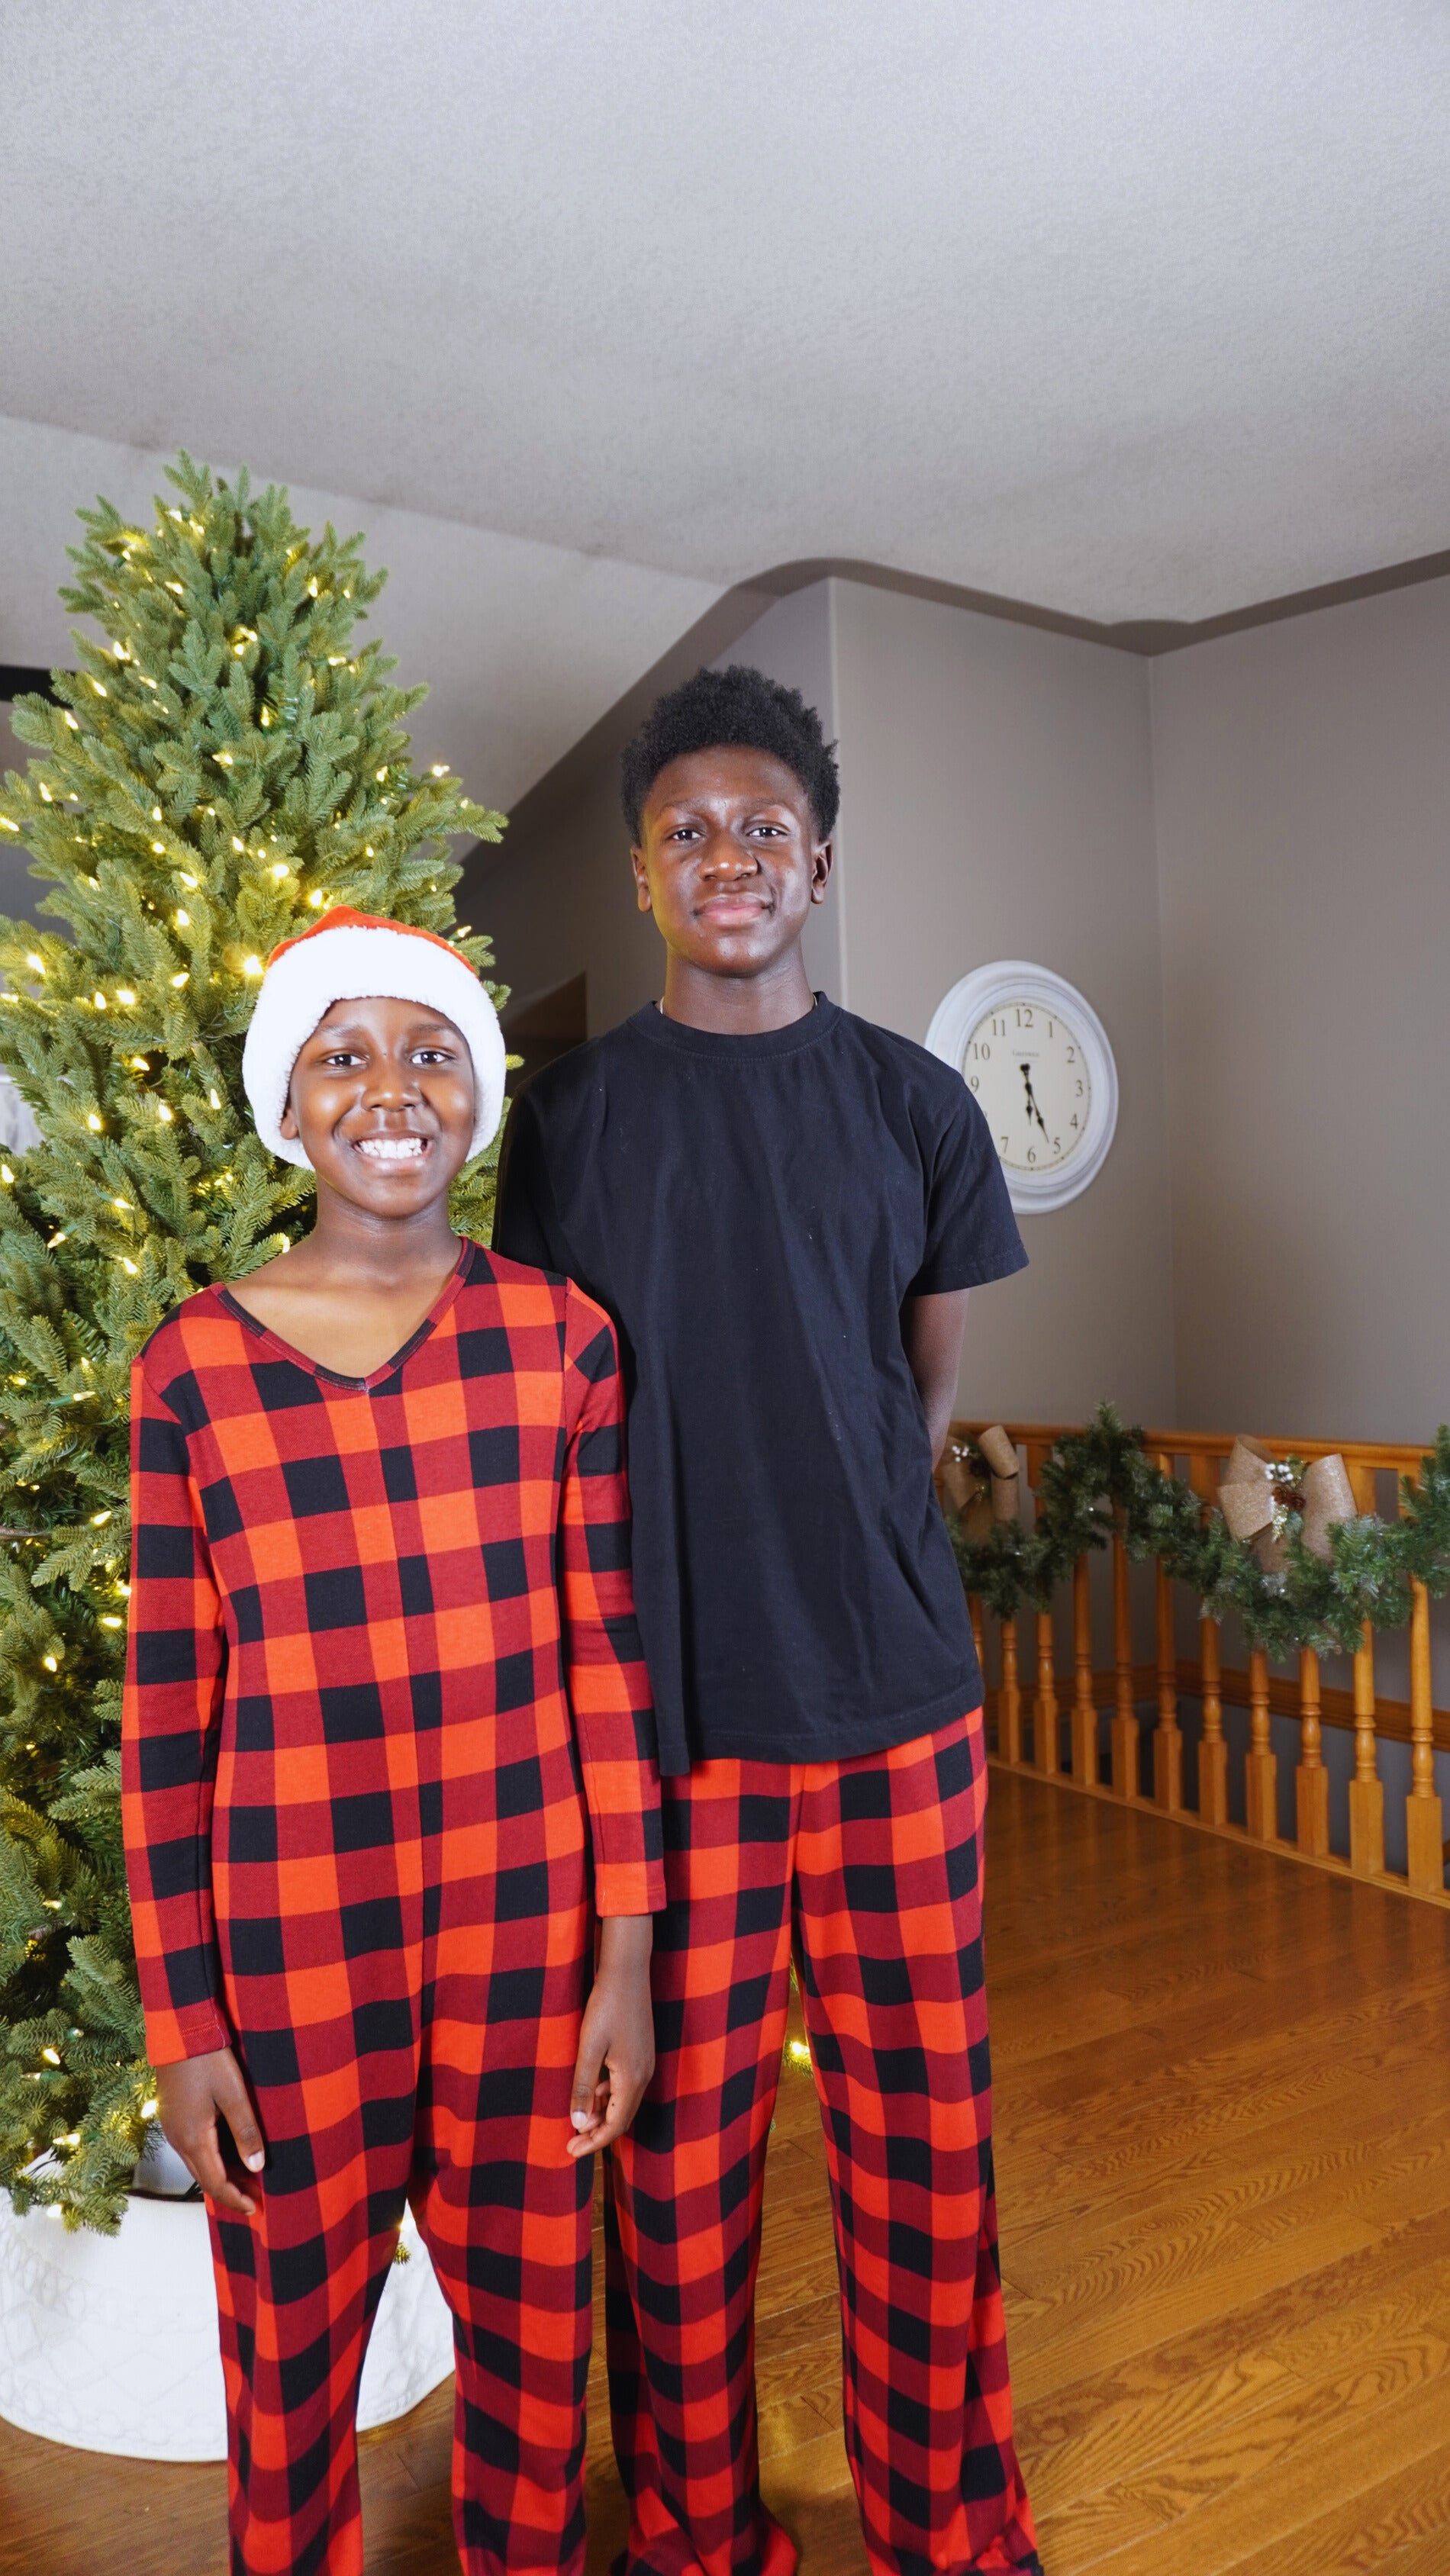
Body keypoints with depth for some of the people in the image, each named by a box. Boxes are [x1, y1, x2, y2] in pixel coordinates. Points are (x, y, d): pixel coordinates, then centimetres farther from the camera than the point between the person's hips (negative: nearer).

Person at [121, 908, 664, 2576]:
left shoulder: (560, 1336, -4)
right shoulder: (194, 1365, -7)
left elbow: (607, 1655, -1)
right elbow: (166, 1714, -3)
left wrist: (625, 1953, 0)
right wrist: (180, 2022, 0)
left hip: (526, 1928, 2)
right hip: (292, 1946, -1)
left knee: (529, 2312, 20)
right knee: (293, 2343, 18)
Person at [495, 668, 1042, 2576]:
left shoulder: (914, 1103, 4)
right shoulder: (571, 1113, 2)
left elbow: (931, 1386, 10)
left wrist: (834, 1542, 5)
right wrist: (685, 1575, 1)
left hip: (893, 1698, 1)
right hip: (665, 1705, -1)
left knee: (925, 2133, 14)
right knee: (678, 2149, 12)